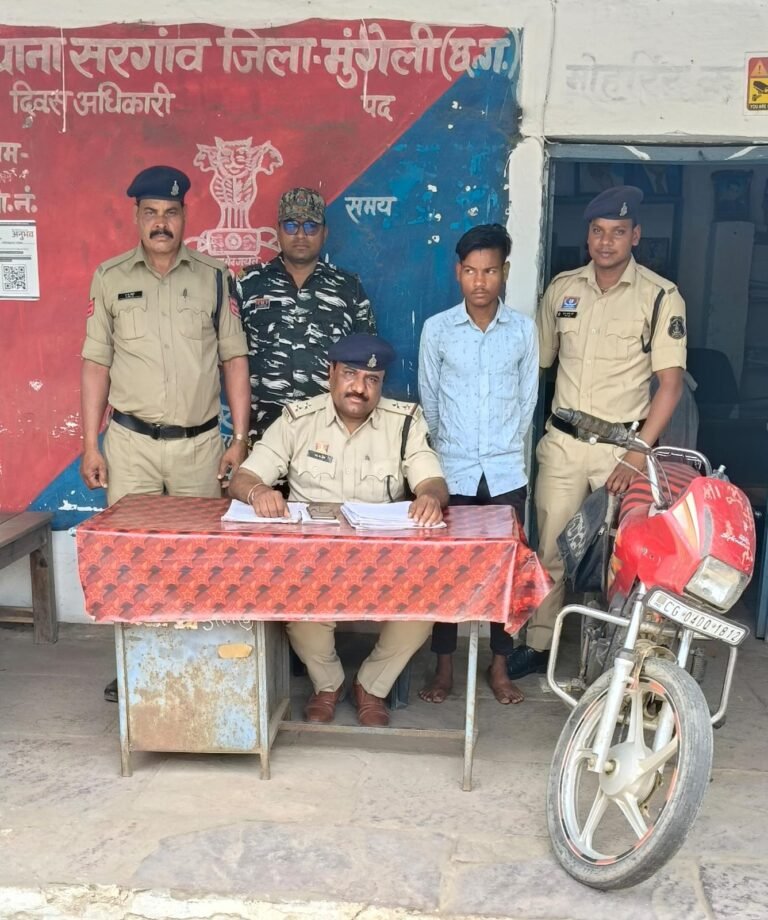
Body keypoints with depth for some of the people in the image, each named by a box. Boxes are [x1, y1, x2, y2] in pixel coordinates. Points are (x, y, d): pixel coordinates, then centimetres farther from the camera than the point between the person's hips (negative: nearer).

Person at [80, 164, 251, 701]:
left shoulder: (214, 278, 4)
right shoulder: (110, 278, 4)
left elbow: (234, 359, 4)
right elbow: (96, 364, 5)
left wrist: (240, 439, -1)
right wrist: (90, 445, 1)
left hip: (200, 443, 0)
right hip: (130, 442, 0)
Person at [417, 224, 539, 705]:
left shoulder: (524, 329, 1)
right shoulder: (437, 328, -2)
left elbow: (527, 399, 8)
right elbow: (428, 400, 6)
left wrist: (506, 447, 9)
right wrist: (446, 449, 11)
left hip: (506, 470, 1)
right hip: (452, 469, -1)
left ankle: (500, 666, 22)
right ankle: (444, 667, 18)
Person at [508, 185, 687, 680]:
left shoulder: (661, 296, -6)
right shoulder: (562, 288, 6)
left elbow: (670, 382, -8)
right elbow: (539, 360, 14)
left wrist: (639, 454, -15)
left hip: (622, 445, -3)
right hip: (562, 443, 3)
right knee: (551, 547, 8)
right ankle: (538, 644, 21)